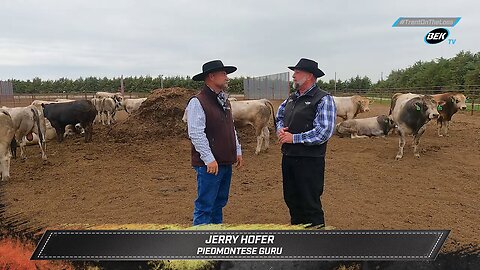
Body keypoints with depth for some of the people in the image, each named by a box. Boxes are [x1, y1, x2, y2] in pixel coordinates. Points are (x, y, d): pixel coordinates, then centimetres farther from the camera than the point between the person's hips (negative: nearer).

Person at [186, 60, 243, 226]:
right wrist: (209, 159, -20)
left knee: (219, 203, 18)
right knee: (205, 206, -1)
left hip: (226, 162, 9)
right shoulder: (197, 102, -13)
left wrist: (238, 151, 15)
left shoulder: (224, 101, 14)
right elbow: (196, 134, -19)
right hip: (209, 164, -9)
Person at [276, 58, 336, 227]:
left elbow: (324, 132, -20)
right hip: (288, 157, 8)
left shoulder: (323, 99, -11)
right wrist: (280, 129, 1)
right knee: (291, 200, 18)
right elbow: (279, 116, 25)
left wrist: (294, 138, -18)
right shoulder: (291, 98, 12)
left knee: (310, 203, 3)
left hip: (309, 160, -8)